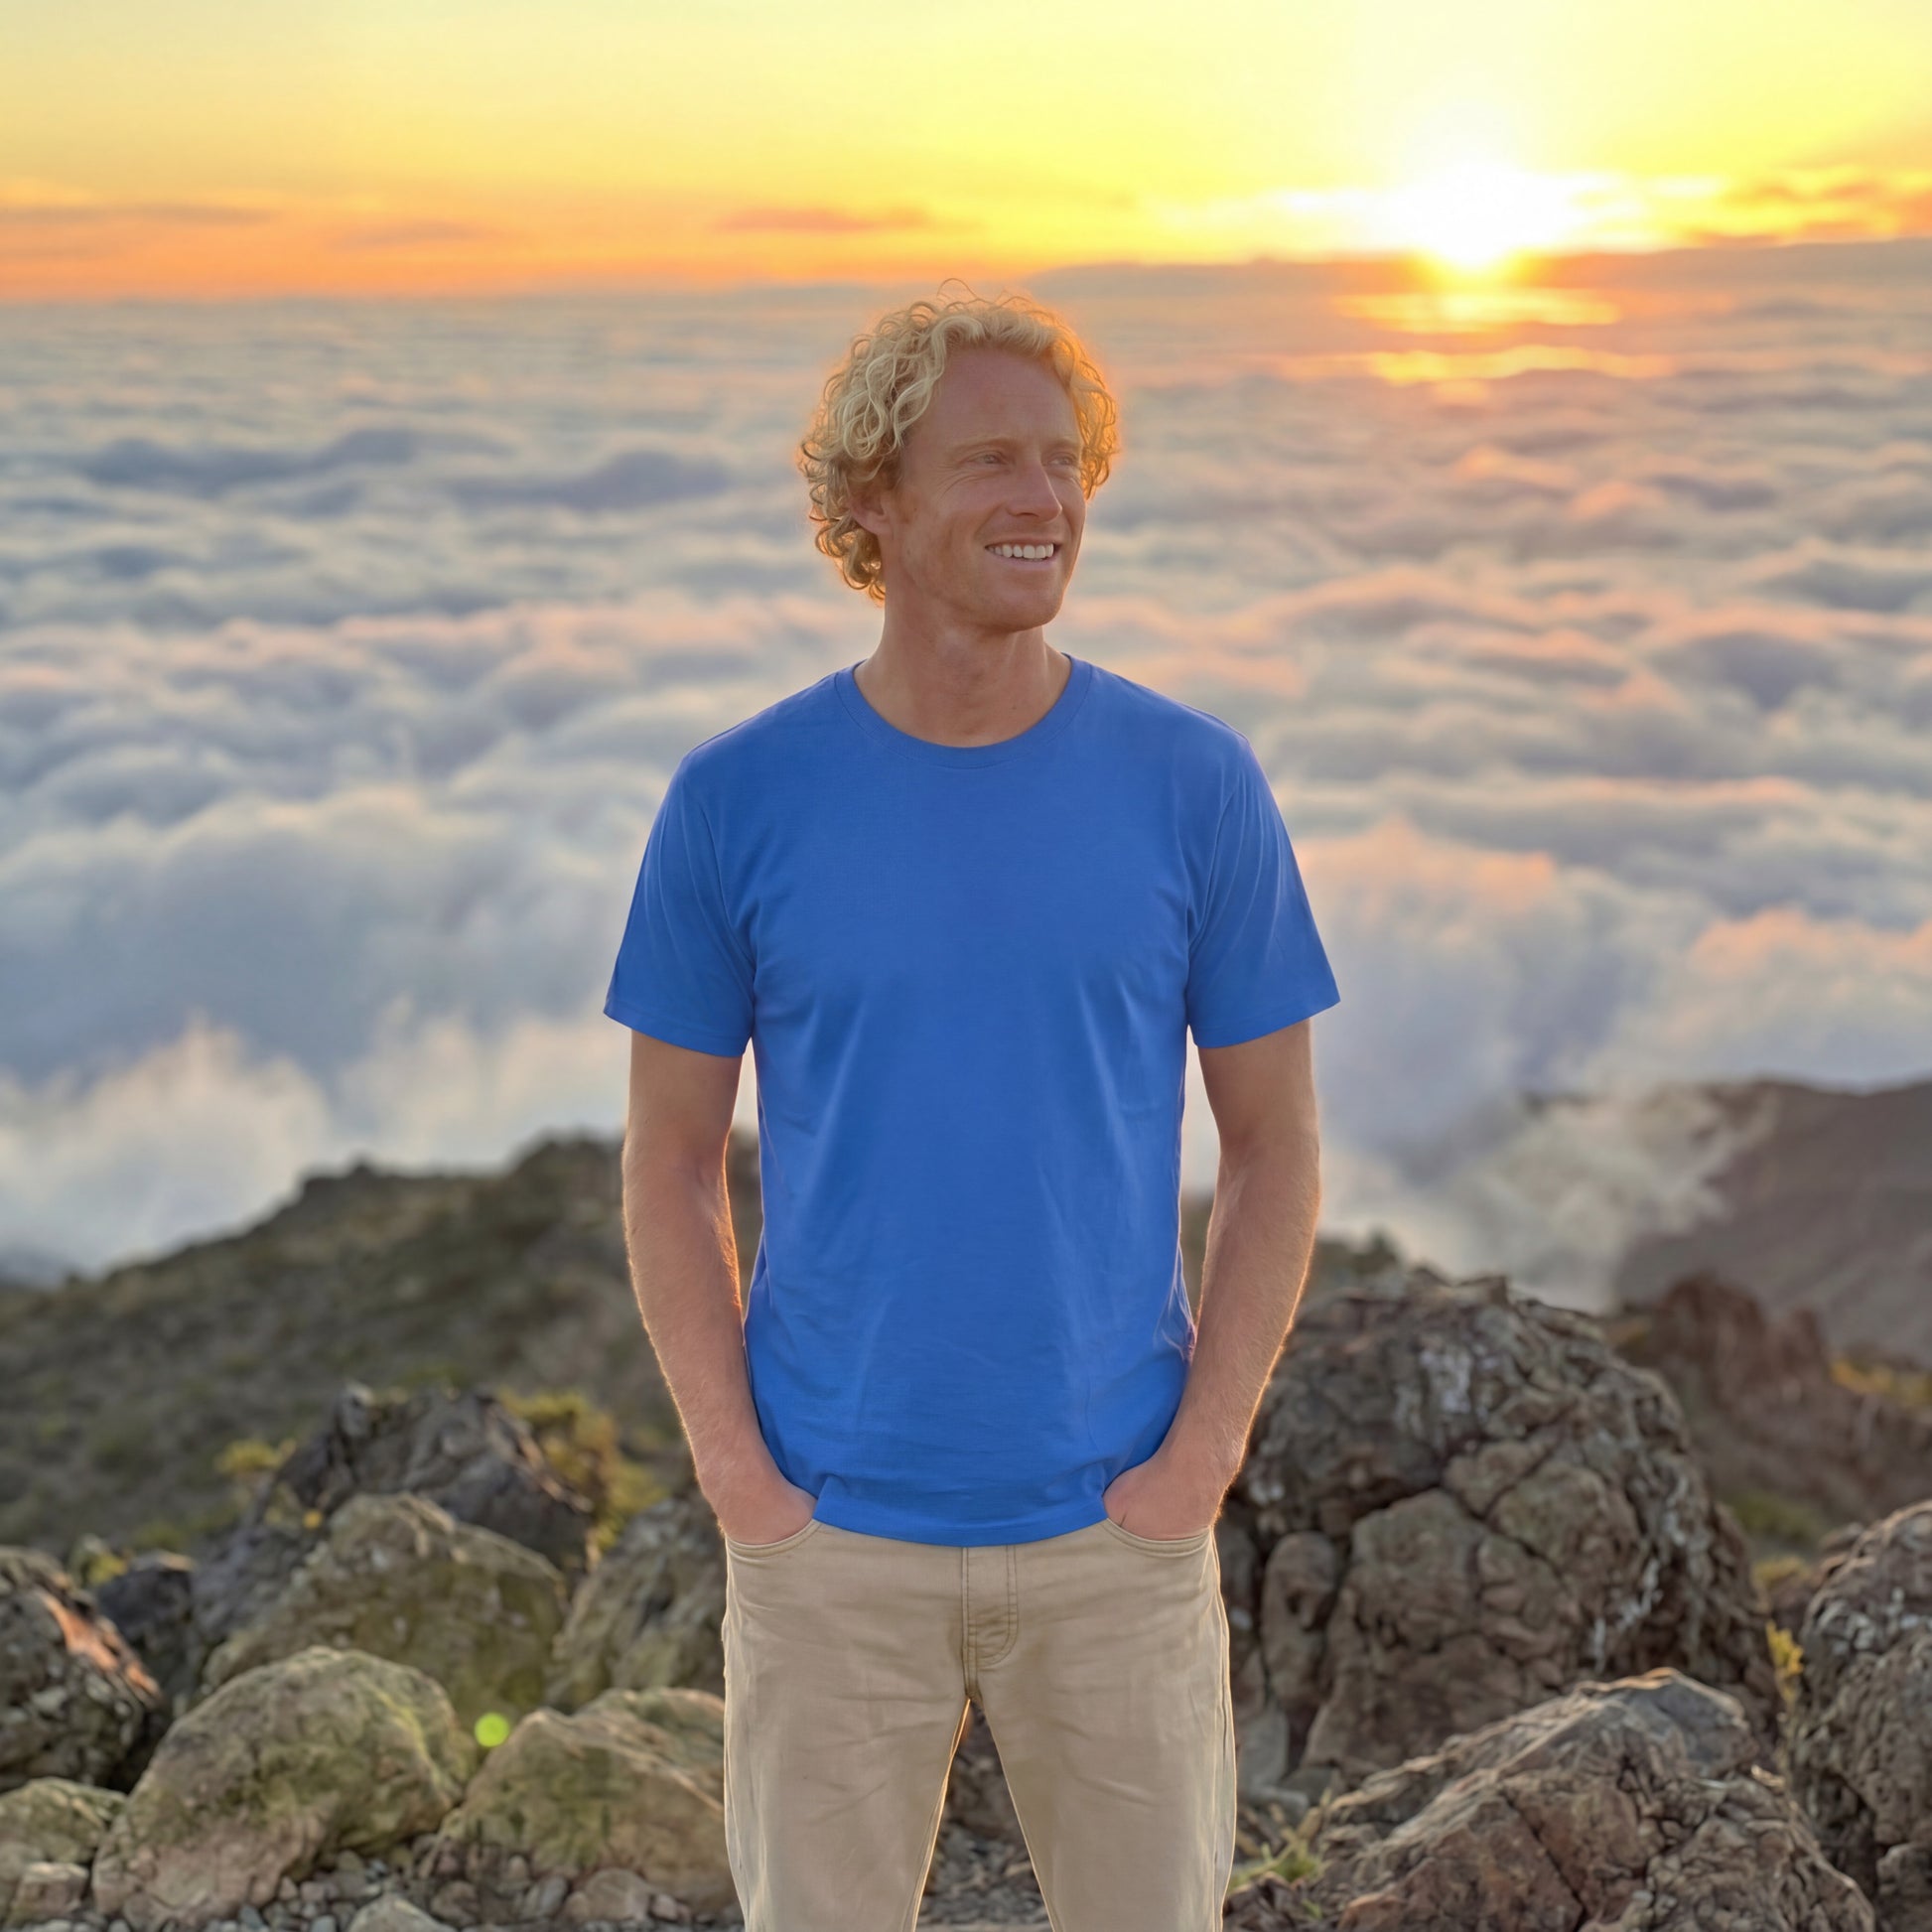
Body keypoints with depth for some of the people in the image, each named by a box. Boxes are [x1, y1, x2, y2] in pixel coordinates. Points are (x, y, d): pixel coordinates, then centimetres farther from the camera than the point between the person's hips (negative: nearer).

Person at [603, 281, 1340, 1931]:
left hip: (1115, 1534, 0)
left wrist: (1200, 1455, -6)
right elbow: (672, 1163, 2)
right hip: (829, 1541, 0)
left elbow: (1274, 1146, 1)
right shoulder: (737, 801, -4)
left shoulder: (1196, 787, -3)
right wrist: (736, 1470, -5)